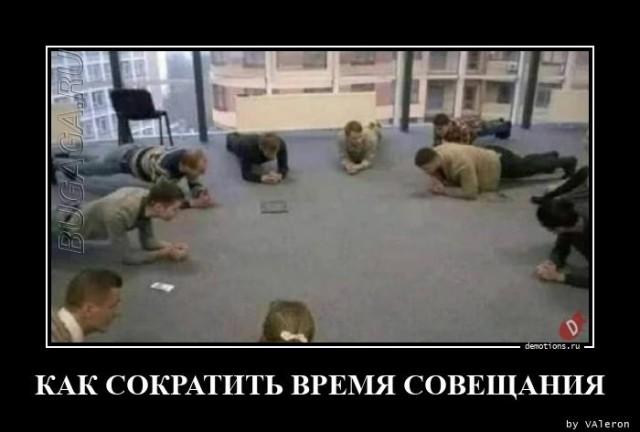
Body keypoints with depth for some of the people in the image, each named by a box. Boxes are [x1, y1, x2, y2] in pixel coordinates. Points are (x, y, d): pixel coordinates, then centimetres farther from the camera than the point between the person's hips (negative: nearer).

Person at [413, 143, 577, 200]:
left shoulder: (460, 163, -47)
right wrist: (436, 180, -27)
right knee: (525, 163, 34)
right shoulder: (434, 154, -23)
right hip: (488, 155, 7)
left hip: (500, 163, -7)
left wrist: (444, 190, -44)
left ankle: (567, 162, 48)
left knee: (529, 167, 22)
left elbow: (471, 193, -45)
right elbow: (437, 174, -4)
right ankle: (550, 156, 63)